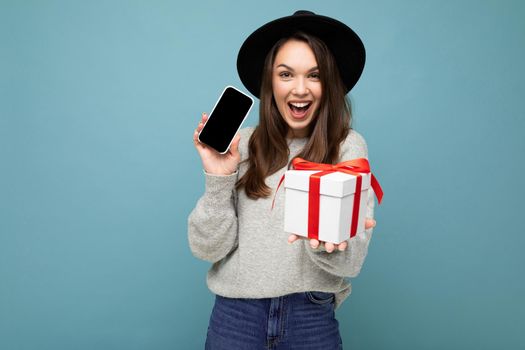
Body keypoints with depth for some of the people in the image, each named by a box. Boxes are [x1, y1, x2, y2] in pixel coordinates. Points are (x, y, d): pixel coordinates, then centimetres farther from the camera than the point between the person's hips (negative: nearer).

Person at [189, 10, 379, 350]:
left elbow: (352, 260, -11)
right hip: (235, 314, 1)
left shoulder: (349, 147, -7)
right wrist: (219, 180, -19)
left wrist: (328, 241, -32)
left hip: (312, 319, -1)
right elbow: (208, 248, -6)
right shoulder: (242, 145, -4)